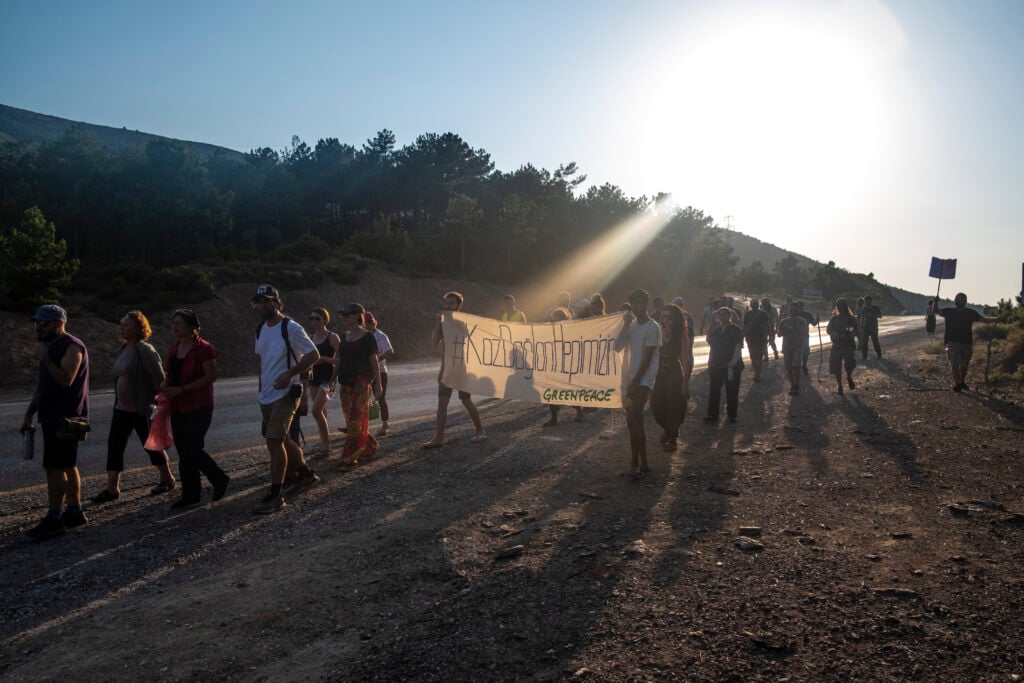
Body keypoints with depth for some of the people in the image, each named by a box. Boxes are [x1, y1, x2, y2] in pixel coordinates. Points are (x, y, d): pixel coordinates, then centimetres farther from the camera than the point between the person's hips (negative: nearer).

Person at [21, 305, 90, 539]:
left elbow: (65, 380, -24)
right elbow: (42, 385, 22)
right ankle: (74, 513, 19)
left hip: (65, 418, -10)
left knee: (54, 467, -10)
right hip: (52, 416, 10)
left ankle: (54, 519, -6)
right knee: (67, 466, 13)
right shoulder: (50, 346, 17)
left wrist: (44, 359, -20)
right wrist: (29, 413, 19)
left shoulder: (72, 347, -12)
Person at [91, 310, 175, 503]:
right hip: (122, 408, 8)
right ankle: (112, 488, 9)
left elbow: (159, 377, -17)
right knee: (114, 445, 4)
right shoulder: (124, 349, 10)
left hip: (141, 410, -8)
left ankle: (167, 480, 23)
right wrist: (118, 401, 18)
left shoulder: (145, 351, -16)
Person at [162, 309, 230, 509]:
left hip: (198, 407, -8)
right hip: (177, 408, 8)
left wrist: (181, 389, -21)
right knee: (184, 451, 9)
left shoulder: (203, 348, -12)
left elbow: (211, 376, -17)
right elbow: (169, 374, 21)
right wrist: (165, 387, -2)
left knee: (191, 450, -9)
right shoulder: (173, 348, 11)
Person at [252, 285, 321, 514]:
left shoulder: (291, 328, -12)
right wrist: (262, 386, 17)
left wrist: (290, 374, -22)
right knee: (282, 440, 15)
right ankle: (306, 474, 34)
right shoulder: (260, 330, 10)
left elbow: (313, 355, -13)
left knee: (274, 440, -14)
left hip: (285, 394, -8)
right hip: (266, 396, 8)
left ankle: (275, 495, -8)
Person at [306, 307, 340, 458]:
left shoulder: (332, 337, -6)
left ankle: (326, 447, -8)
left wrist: (324, 359, -21)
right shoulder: (310, 338, 12)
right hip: (314, 378, 7)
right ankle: (325, 446, 17)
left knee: (316, 410, -18)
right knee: (322, 413, 9)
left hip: (327, 377, -6)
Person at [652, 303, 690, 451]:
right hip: (659, 372, 3)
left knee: (673, 406, 3)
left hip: (675, 373, -3)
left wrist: (685, 380, -12)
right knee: (657, 405, 6)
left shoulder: (682, 334, -5)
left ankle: (673, 438, 20)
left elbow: (685, 358, -8)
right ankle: (666, 429, 36)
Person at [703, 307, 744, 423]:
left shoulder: (736, 329, -5)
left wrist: (734, 360, -27)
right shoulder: (716, 330, 12)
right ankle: (712, 414, 9)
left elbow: (738, 346, -14)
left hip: (731, 365, -5)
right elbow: (710, 343, 19)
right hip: (716, 365, 5)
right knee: (713, 390, 3)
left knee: (732, 391, 5)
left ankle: (732, 415, 17)